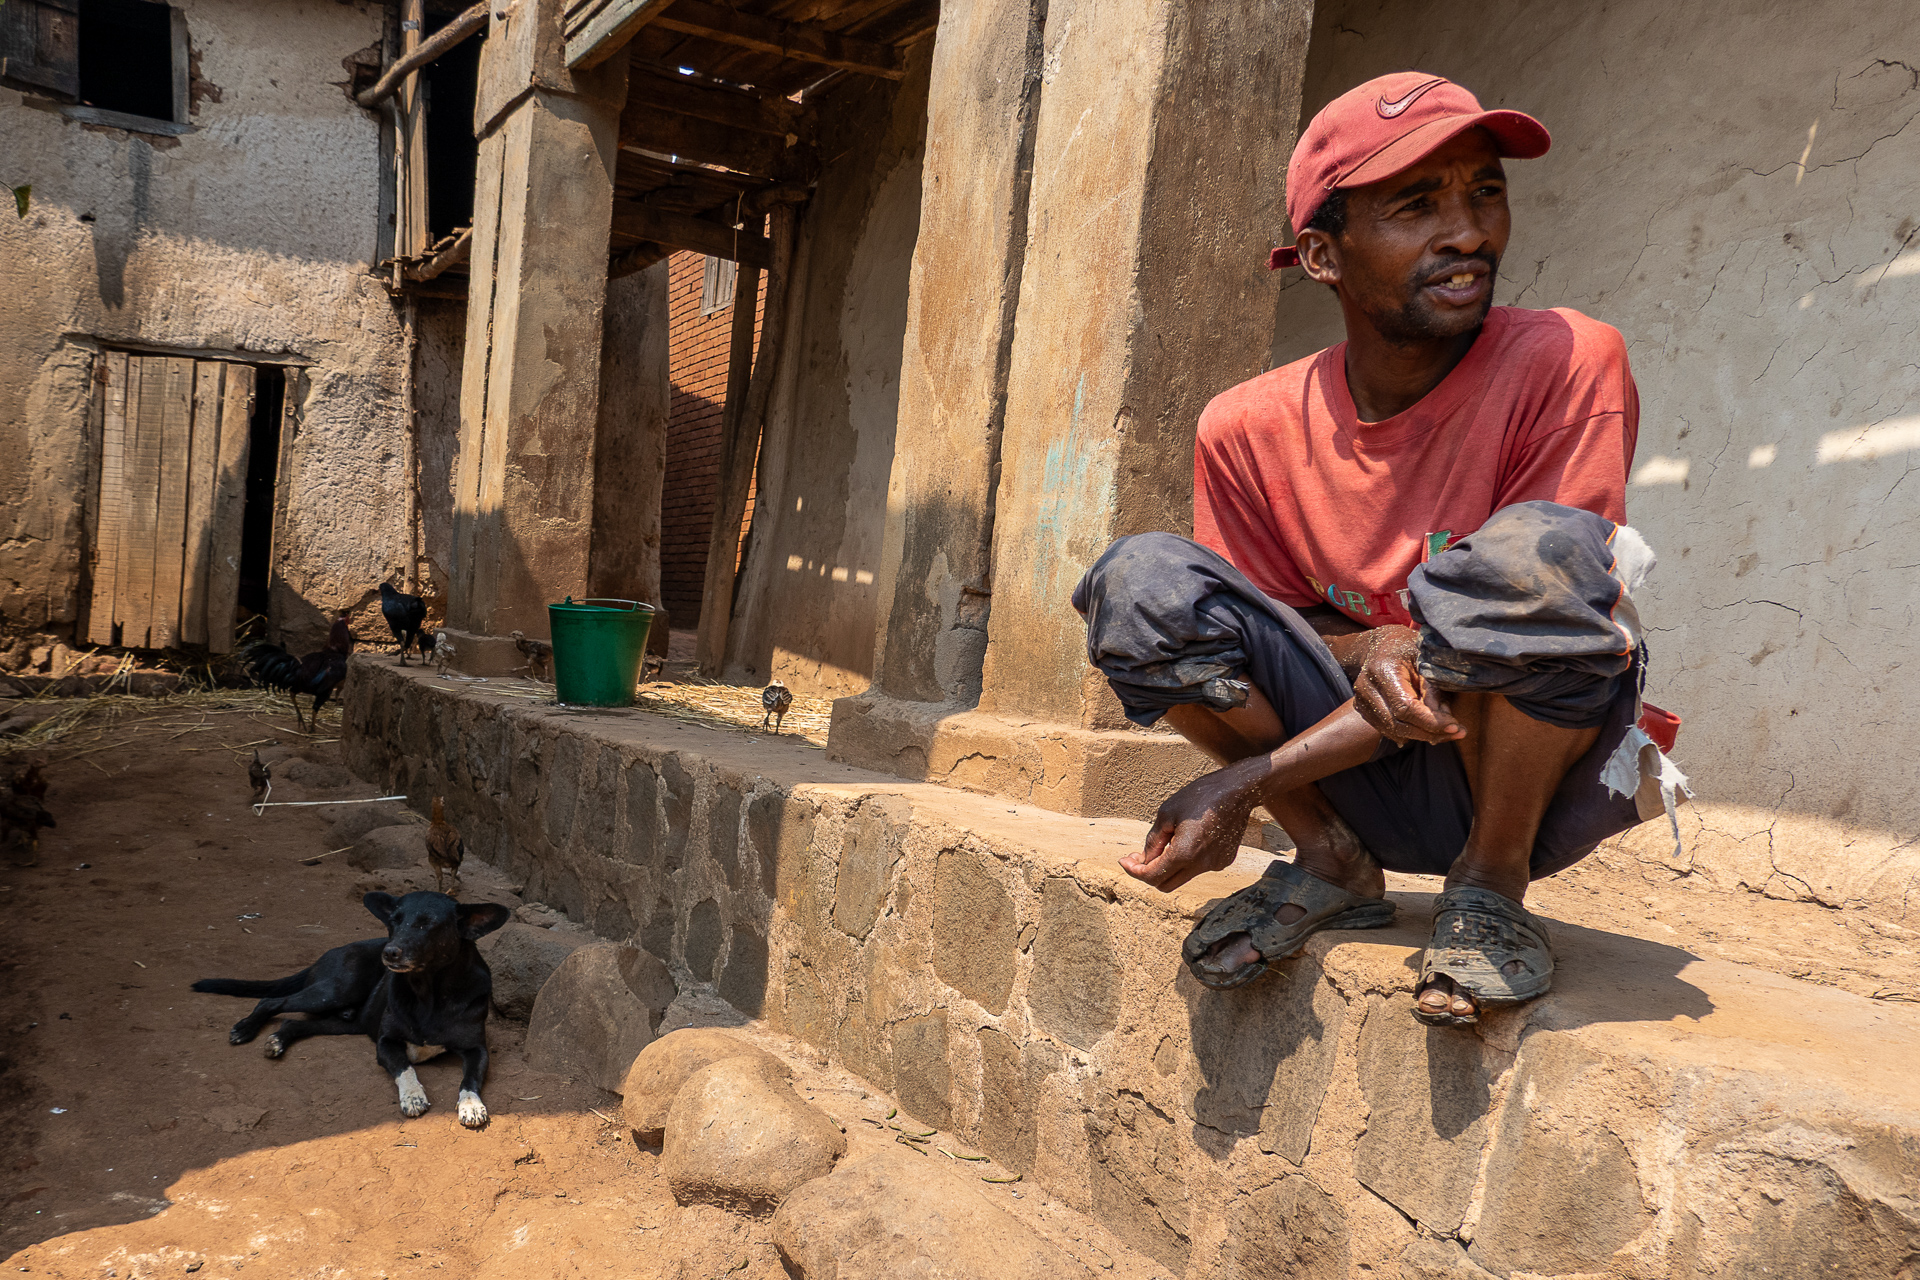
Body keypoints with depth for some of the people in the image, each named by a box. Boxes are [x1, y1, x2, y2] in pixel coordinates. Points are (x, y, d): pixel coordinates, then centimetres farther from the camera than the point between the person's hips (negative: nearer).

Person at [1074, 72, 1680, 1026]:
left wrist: (1247, 781, -22)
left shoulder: (1567, 362, -15)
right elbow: (1265, 645, 1)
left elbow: (1543, 627, -18)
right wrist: (1379, 649, -26)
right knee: (1140, 580, -16)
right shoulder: (1247, 430, -5)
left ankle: (1493, 880, -9)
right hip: (1384, 789, 3)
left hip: (1546, 778, -2)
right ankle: (1332, 864, 0)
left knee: (1533, 551, -34)